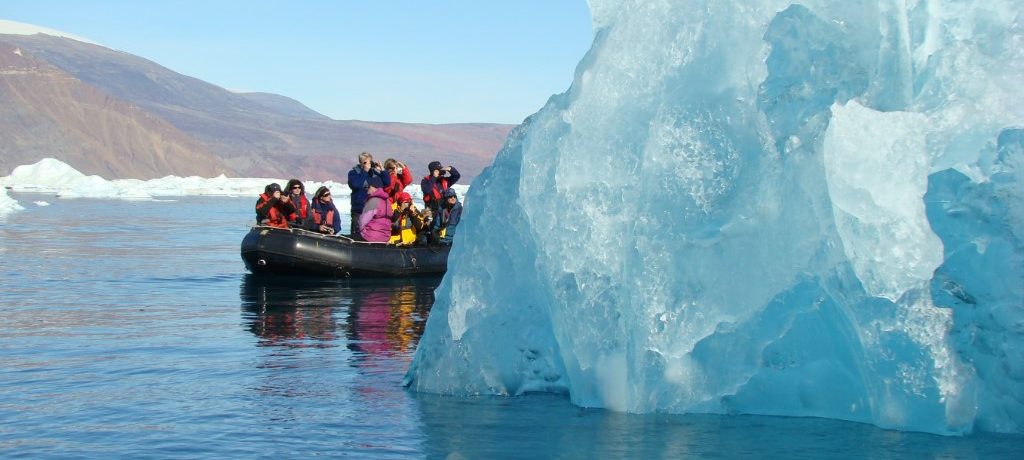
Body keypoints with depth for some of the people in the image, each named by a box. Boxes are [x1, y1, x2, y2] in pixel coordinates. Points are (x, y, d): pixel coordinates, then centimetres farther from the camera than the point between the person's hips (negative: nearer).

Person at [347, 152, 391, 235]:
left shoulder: (375, 173, 10)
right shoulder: (353, 173, 0)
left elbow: (387, 182, 3)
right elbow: (355, 184, -19)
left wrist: (382, 169, -6)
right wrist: (364, 171, -14)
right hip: (359, 209, -3)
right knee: (357, 233, -4)